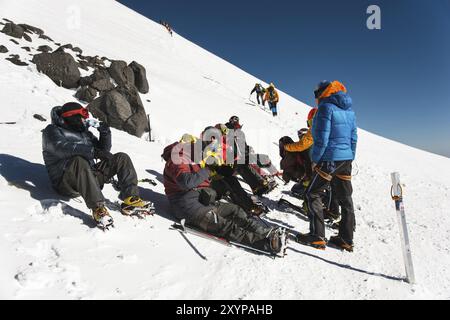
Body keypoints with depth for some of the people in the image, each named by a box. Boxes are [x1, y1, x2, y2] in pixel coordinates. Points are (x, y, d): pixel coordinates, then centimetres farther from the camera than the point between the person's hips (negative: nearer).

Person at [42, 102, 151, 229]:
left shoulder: (84, 132, 24)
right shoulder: (52, 131, 4)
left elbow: (103, 151, 21)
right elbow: (63, 148, -19)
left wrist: (105, 133, 3)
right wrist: (93, 151, -31)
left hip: (90, 177, 6)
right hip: (66, 182, -6)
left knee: (121, 158, -4)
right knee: (79, 161, -38)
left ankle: (130, 198, -21)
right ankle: (97, 208, -45)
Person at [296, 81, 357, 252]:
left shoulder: (326, 107, -11)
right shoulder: (349, 110, 14)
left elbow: (322, 138, -17)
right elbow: (354, 138, 16)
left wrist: (315, 160, -9)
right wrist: (350, 159, 20)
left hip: (329, 159, -8)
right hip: (346, 160, 8)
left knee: (313, 194, 2)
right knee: (345, 198, 12)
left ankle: (317, 237, 2)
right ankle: (346, 239, 22)